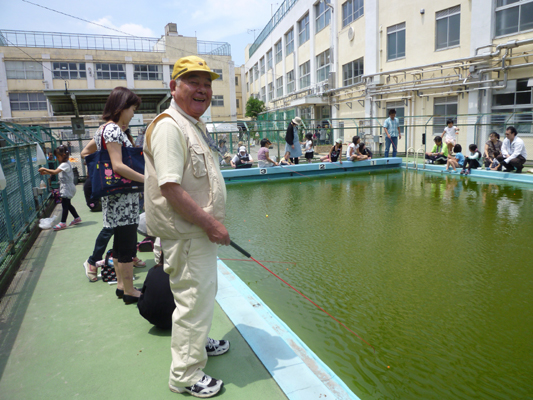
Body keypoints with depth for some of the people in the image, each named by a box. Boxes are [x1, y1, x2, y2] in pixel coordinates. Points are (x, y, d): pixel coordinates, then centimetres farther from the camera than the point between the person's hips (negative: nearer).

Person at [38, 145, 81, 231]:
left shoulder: (65, 164, -18)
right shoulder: (64, 163, 14)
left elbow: (55, 172, -29)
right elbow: (56, 172, 14)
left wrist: (44, 169, -20)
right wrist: (46, 173, 4)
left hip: (67, 188, -10)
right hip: (65, 187, 10)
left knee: (65, 205, -8)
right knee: (67, 204, 17)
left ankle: (63, 223, -5)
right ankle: (77, 218, 27)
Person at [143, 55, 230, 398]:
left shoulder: (196, 125, 14)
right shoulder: (169, 127, -19)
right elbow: (170, 188, -27)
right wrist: (210, 223, -23)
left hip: (201, 229, 10)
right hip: (185, 233, -10)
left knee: (204, 291, 25)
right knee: (194, 300, 1)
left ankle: (199, 342, 47)